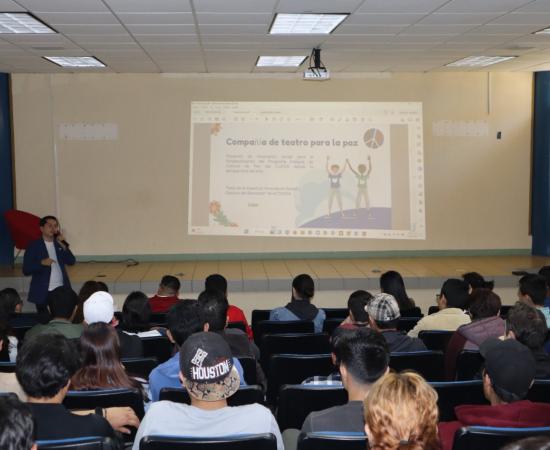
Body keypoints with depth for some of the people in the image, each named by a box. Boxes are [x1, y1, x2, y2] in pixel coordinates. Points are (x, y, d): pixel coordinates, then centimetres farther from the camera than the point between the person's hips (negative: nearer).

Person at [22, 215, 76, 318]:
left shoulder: (59, 244, 10)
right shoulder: (34, 246, -2)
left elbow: (71, 261, -1)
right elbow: (26, 270, -7)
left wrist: (64, 246, -14)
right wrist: (42, 263, -22)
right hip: (43, 293, -3)